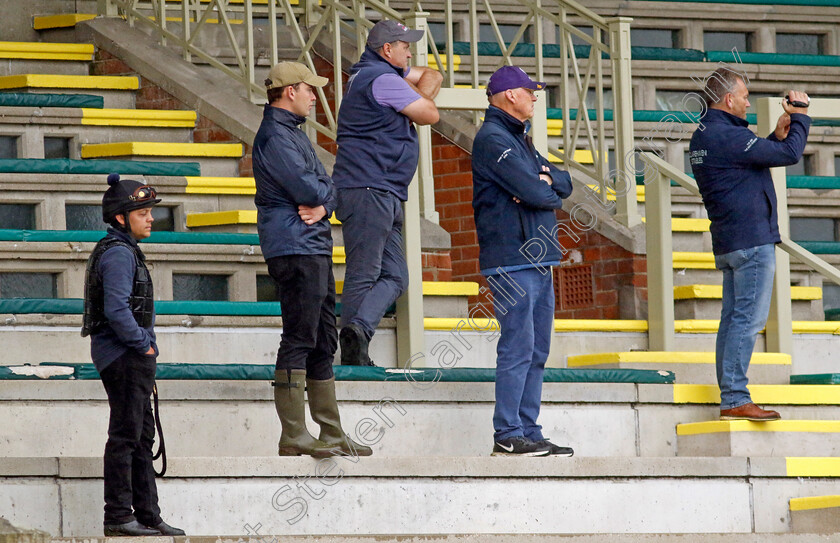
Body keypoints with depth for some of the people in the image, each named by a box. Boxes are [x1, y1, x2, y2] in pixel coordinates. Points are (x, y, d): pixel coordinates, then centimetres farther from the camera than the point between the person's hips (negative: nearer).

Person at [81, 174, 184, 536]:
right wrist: (142, 344, -14)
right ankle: (118, 516, -9)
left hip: (133, 359, 11)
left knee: (142, 437, 12)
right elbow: (117, 310, -24)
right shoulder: (118, 254, -15)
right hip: (123, 357, -11)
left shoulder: (124, 251, 19)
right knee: (125, 435, -9)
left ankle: (148, 516, 16)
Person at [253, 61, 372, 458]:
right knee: (298, 340, -11)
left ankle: (332, 434, 17)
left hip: (316, 247, 11)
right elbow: (306, 189, -21)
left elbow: (324, 185, 14)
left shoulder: (292, 133, 20)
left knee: (322, 343, 12)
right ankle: (293, 436, -12)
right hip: (295, 249, -11)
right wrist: (322, 196, 2)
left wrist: (322, 205, -8)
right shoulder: (274, 136, -12)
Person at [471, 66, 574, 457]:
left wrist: (545, 180, -6)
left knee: (536, 351, 10)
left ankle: (529, 432, 13)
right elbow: (532, 192, -19)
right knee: (518, 348, -11)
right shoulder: (493, 139, -11)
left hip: (538, 261, 10)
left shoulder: (519, 139, 22)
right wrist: (551, 194, 3)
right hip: (512, 260, -10)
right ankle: (508, 435, -10)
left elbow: (564, 184, 16)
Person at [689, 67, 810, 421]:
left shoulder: (702, 138, 15)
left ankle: (730, 397, 10)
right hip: (751, 239, -10)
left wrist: (777, 135, 12)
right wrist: (799, 117, -1)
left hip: (728, 242, 10)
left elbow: (760, 157, 24)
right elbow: (790, 154, -16)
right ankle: (735, 399, -14)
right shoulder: (728, 136, -16)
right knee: (748, 319, -10)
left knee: (733, 319, 10)